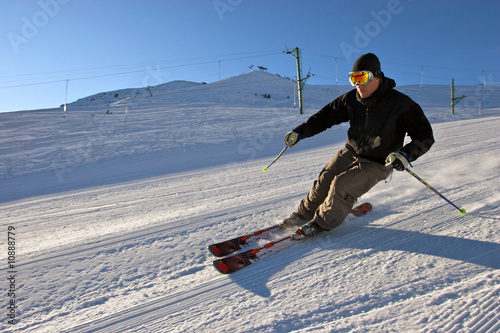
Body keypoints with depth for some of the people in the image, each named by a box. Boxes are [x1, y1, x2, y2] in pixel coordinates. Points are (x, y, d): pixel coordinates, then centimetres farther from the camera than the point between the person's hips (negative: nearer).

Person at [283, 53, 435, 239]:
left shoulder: (401, 105, -18)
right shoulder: (351, 99, -4)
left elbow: (425, 136, -14)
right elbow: (326, 116, 5)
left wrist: (406, 154, -33)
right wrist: (300, 132, -5)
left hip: (377, 164, -4)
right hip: (350, 153, 5)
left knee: (341, 186, -21)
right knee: (324, 181, -7)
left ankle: (322, 223, 2)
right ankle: (305, 213, 17)